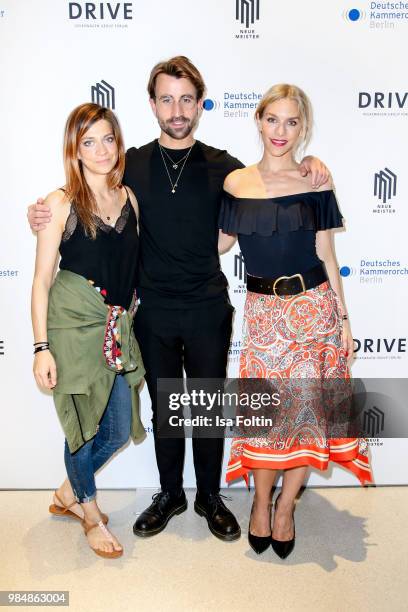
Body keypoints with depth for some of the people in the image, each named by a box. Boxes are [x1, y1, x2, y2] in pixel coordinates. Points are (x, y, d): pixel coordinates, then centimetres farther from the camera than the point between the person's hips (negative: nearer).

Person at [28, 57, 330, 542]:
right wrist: (46, 216, -5)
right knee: (164, 409, 14)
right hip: (154, 312, 1)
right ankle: (170, 494, 35)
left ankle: (210, 496, 33)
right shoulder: (132, 164, 2)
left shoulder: (222, 167, 0)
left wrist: (305, 168, -9)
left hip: (208, 310, -1)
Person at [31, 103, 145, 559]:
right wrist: (41, 347, -11)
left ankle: (69, 493, 39)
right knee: (83, 426, 8)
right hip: (73, 324, -5)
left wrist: (128, 315, 11)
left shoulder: (129, 197, 6)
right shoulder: (61, 203, -7)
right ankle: (90, 513, 35)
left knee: (119, 430, 10)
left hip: (118, 326, 5)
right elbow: (42, 280, -7)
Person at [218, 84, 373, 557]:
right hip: (262, 311, 1)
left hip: (312, 308, 0)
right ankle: (261, 501, 28)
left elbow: (325, 255, 1)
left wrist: (343, 319, 0)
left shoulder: (315, 184, 0)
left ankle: (285, 508, 25)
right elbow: (222, 242, 13)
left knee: (306, 408, 2)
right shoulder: (236, 182, 3)